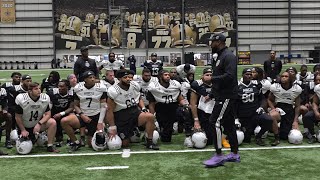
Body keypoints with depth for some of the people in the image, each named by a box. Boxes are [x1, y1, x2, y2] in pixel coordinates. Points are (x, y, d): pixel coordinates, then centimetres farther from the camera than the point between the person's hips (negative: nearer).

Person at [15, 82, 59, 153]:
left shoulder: (45, 98, -14)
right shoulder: (21, 99, -19)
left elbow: (48, 114, -13)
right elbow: (18, 117, -10)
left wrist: (39, 124, -28)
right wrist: (23, 130, -9)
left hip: (38, 124, 1)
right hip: (24, 126, -1)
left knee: (52, 122, -26)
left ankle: (50, 146, -17)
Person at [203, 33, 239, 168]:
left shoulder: (228, 56, -13)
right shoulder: (219, 57, 19)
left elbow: (229, 76, -25)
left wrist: (211, 79, -20)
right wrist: (211, 95, 22)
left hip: (227, 96, -10)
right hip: (223, 96, 10)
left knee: (216, 122, -12)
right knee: (228, 124, 12)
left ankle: (218, 156, -7)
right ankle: (234, 154, 20)